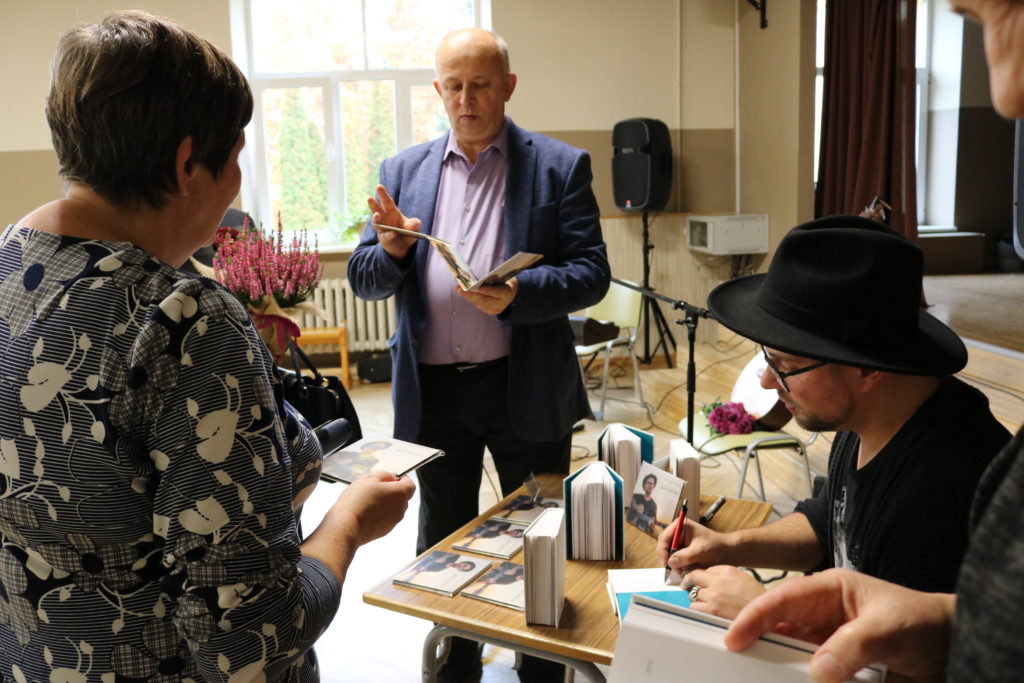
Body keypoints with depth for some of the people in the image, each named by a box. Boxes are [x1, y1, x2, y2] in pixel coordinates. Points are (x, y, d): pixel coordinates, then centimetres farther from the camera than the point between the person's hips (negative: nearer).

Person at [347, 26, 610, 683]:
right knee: (442, 537, 17)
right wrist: (392, 247, -17)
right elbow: (364, 280, 5)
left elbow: (592, 273, -8)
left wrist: (518, 295, -26)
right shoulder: (403, 171, 6)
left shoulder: (561, 166, -3)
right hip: (432, 389, 3)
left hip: (525, 386, -2)